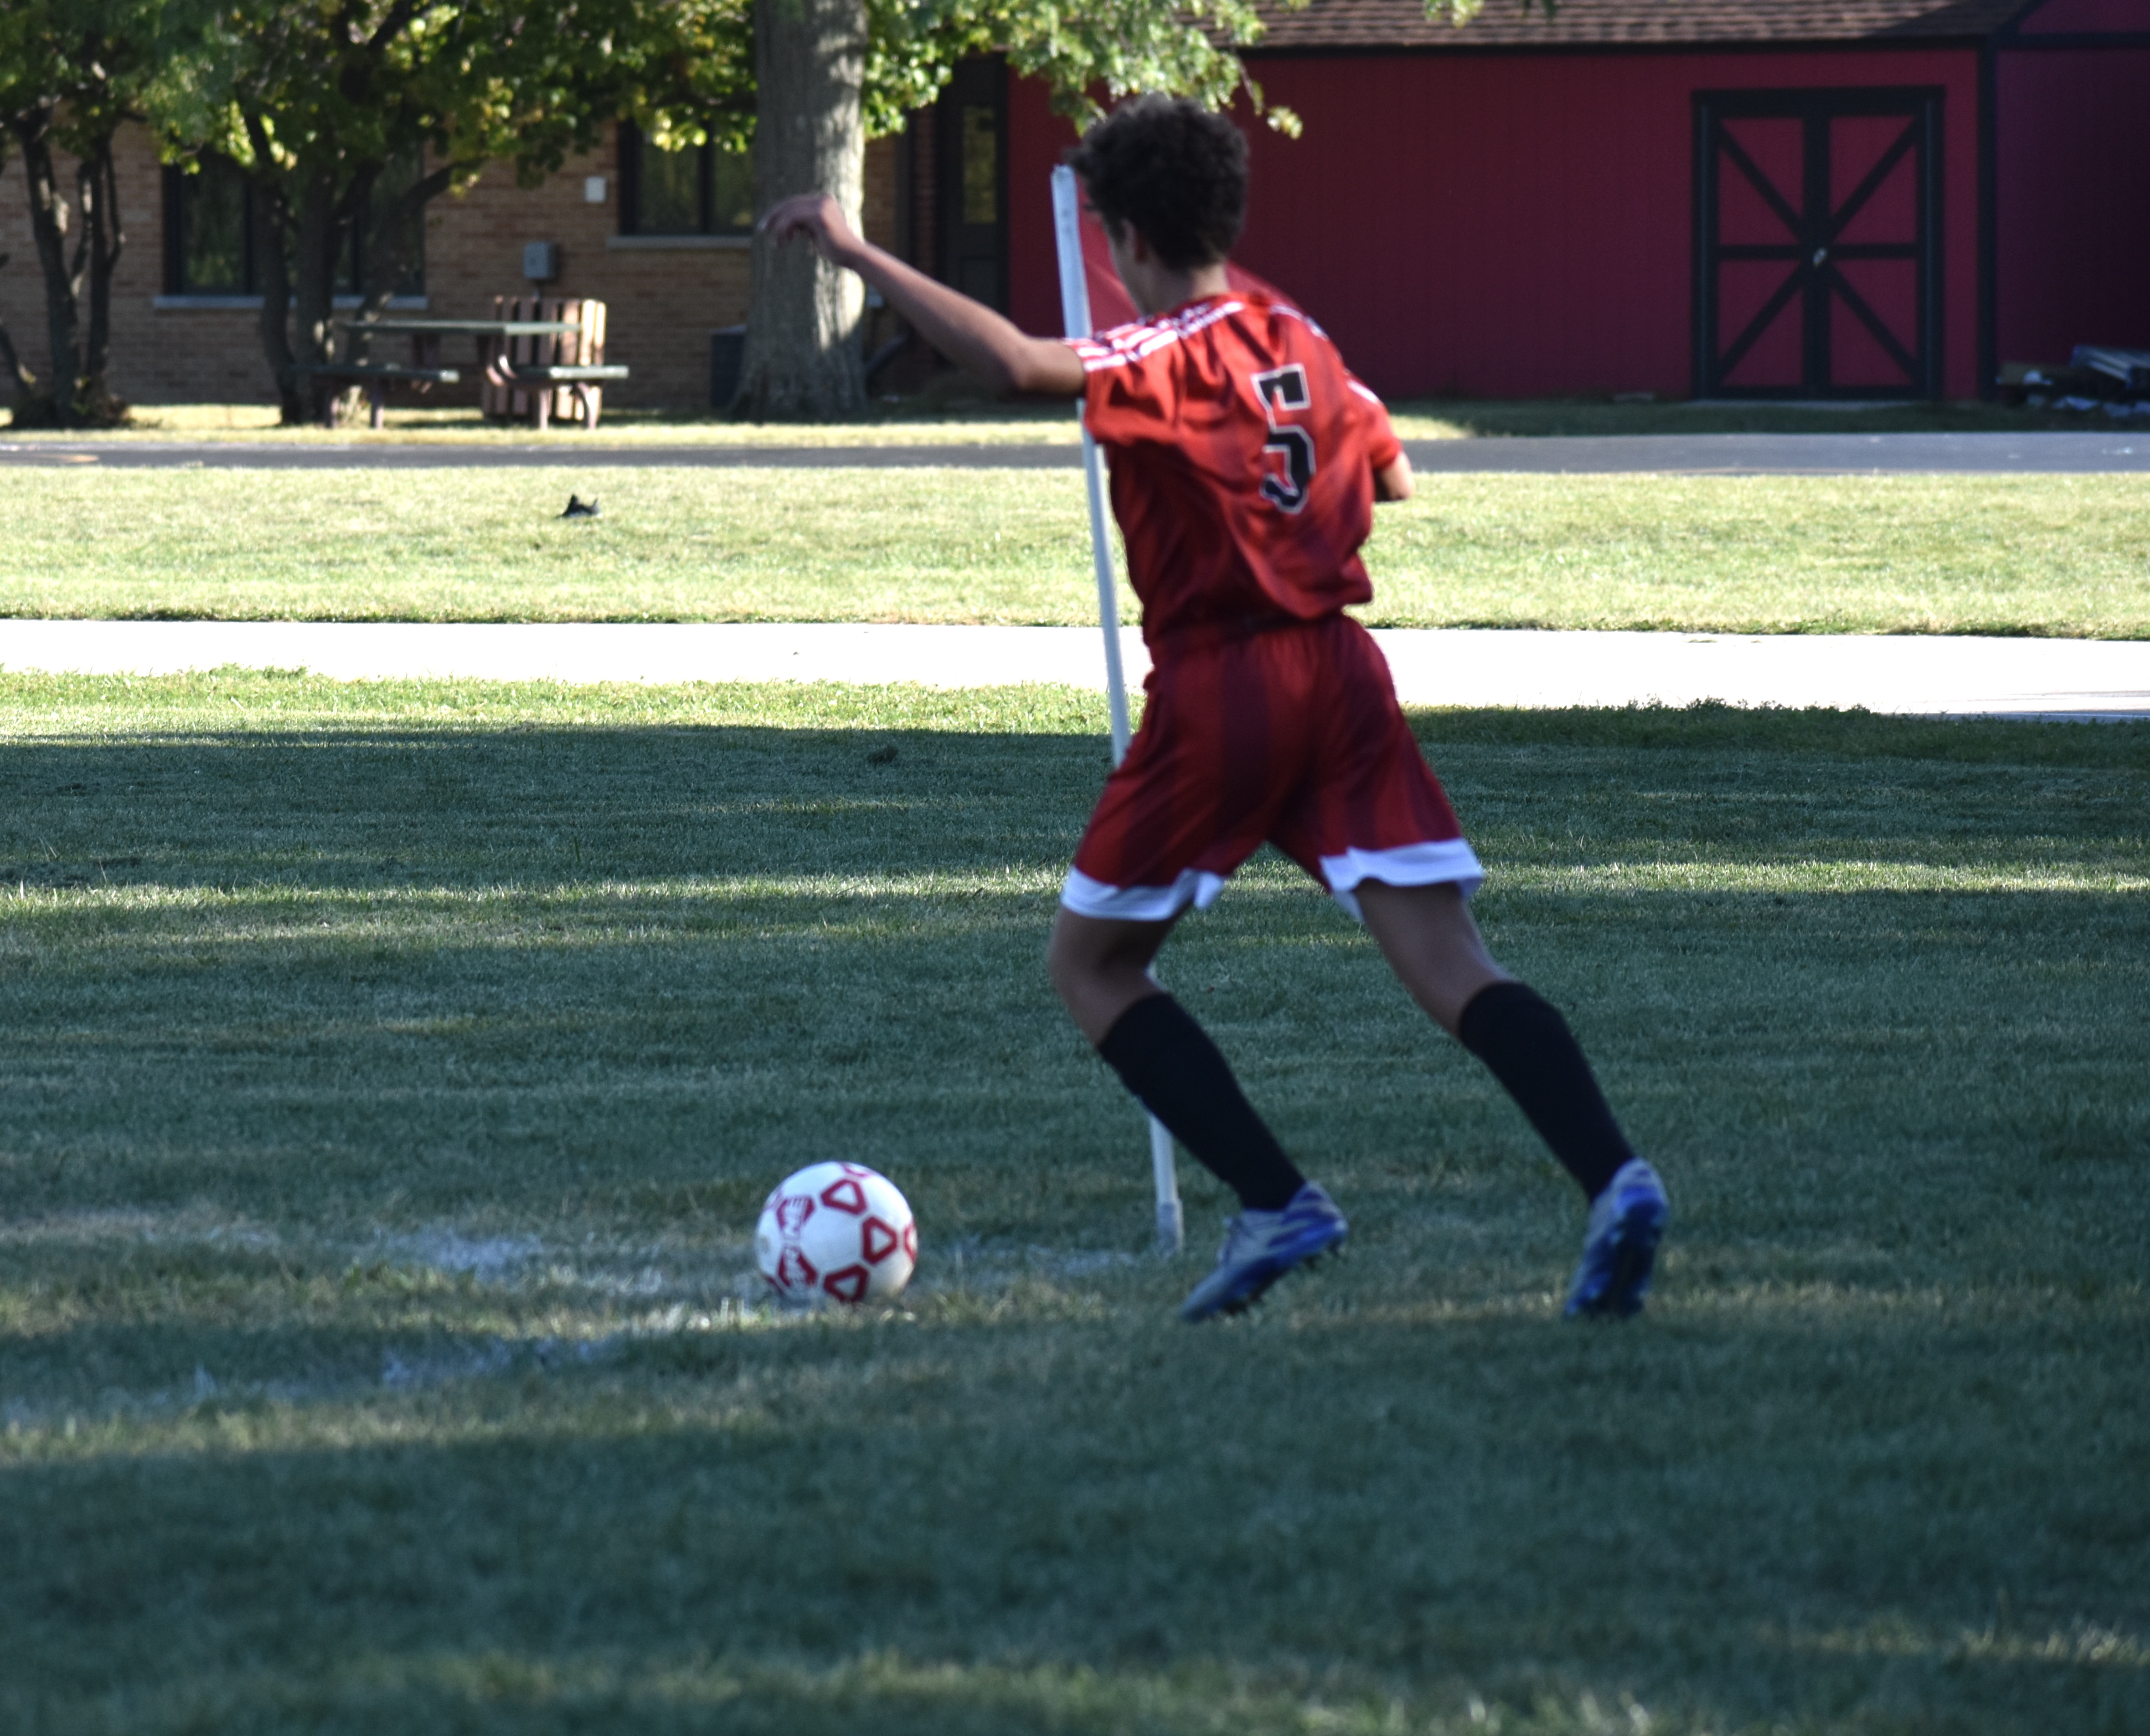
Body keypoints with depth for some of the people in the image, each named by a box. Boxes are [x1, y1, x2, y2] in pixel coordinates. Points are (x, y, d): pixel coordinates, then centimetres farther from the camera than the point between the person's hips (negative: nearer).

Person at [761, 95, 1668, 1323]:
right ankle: (1618, 1181, -21)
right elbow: (1393, 474, 28)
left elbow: (1017, 362, -27)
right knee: (1454, 968, -1)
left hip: (1218, 688, -6)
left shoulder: (1165, 358, -8)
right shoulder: (1301, 341, 14)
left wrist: (860, 257, -27)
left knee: (1092, 965, 11)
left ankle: (1277, 1203, -1)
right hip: (1342, 669, 6)